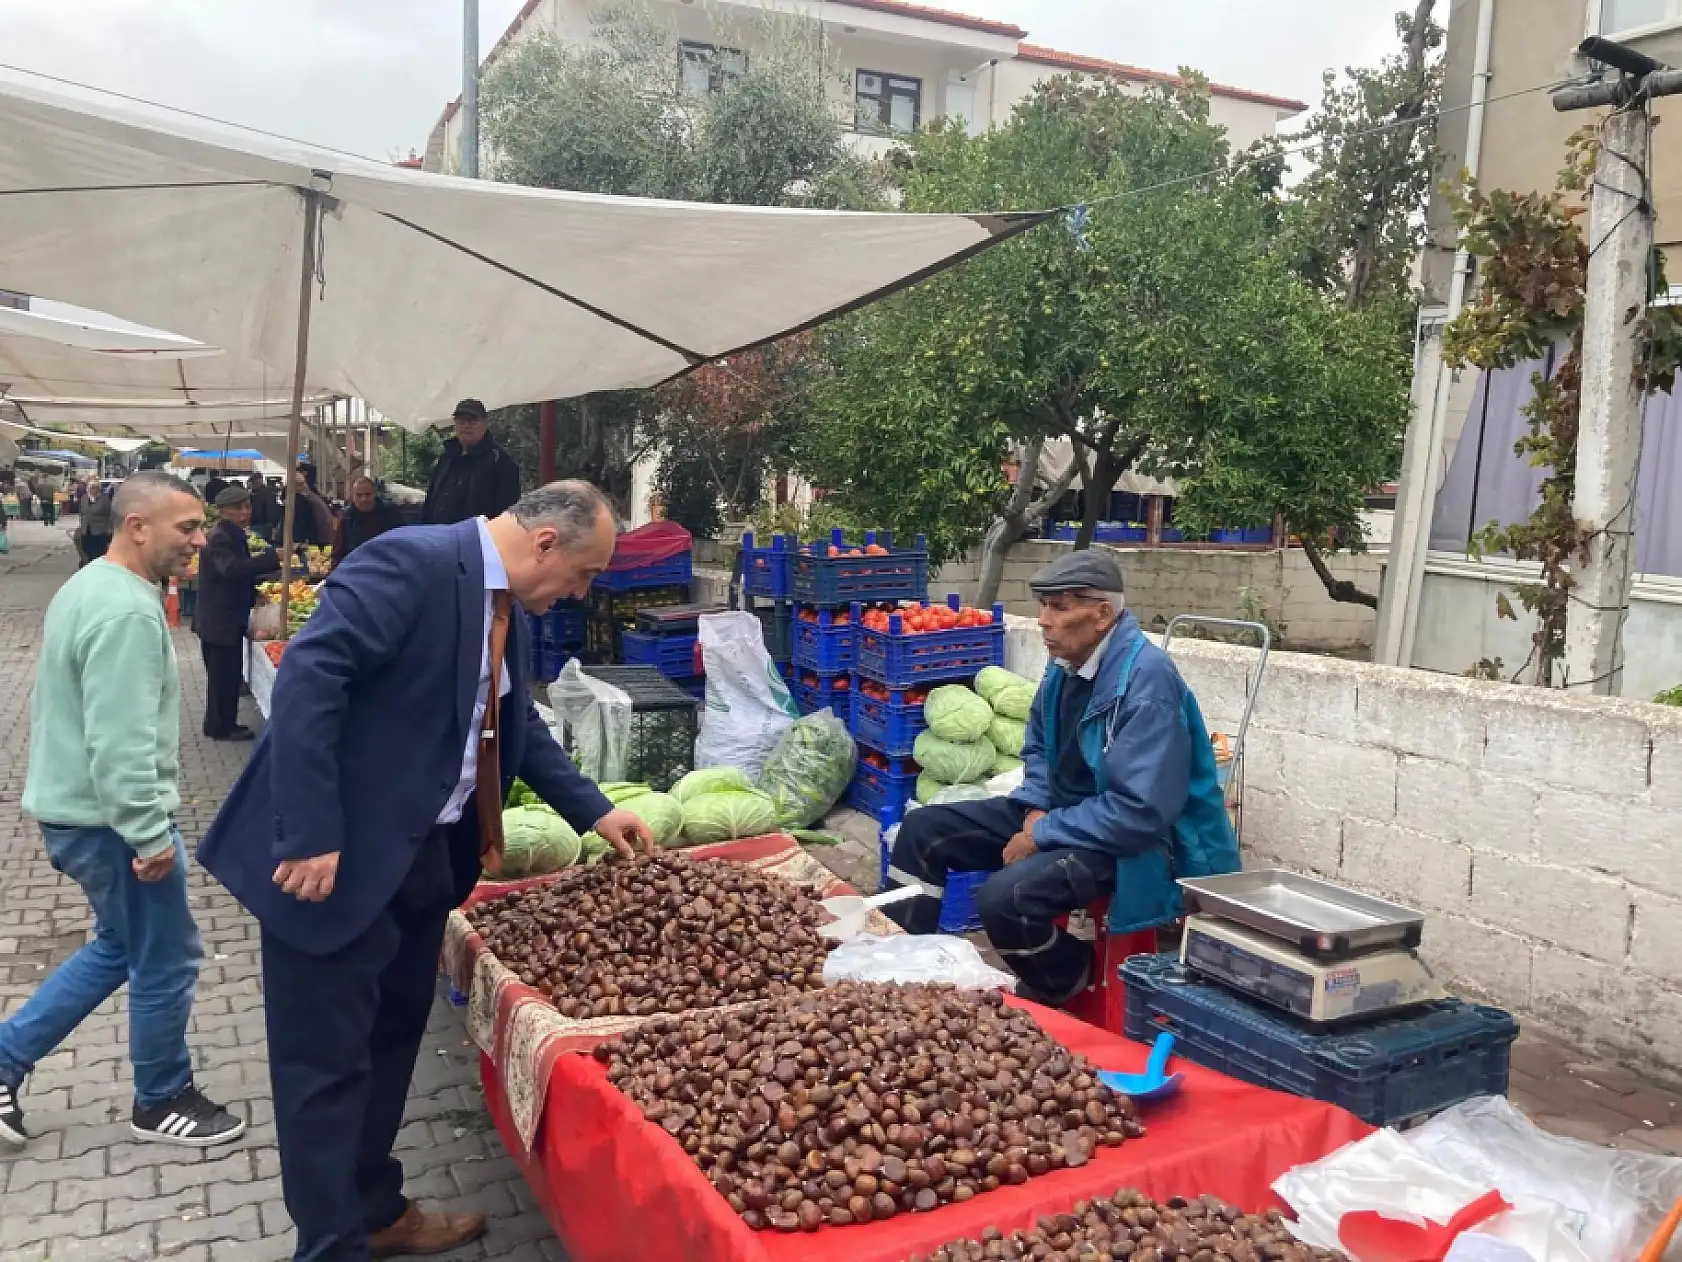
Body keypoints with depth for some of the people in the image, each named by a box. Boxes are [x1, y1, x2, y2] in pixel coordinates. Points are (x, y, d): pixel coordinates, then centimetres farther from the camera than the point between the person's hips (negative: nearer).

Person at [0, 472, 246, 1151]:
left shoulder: (88, 586, 9)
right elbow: (121, 744, -29)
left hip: (74, 809, 10)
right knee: (166, 964, 6)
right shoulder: (128, 611, -25)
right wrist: (150, 834, -23)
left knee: (119, 948, 24)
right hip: (109, 821, -10)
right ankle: (161, 1103, 23)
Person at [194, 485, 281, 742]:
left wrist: (253, 594, 13)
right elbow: (233, 569, -37)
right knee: (224, 675, -2)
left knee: (226, 674, 17)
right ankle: (221, 727, 7)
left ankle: (221, 723, 27)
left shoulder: (233, 535, 13)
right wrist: (274, 556, -42)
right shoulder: (220, 538, -19)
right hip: (219, 621, -10)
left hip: (227, 619, 10)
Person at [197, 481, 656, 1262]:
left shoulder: (505, 605, 8)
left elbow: (516, 725, 20)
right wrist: (310, 836, -29)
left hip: (423, 852, 10)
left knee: (392, 1039, 21)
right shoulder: (412, 562, -21)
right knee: (329, 1060, 3)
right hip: (337, 855, -9)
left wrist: (593, 811, 18)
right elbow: (308, 676, -28)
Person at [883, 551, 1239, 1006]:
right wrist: (1037, 810, -2)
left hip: (1134, 835, -8)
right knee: (923, 829, 1)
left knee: (1003, 898, -30)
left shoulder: (1147, 679, -26)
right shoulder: (1066, 661, -1)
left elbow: (1141, 810, -30)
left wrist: (1044, 834, -21)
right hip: (1060, 811, 9)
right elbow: (1038, 747, 17)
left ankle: (1068, 988, 0)